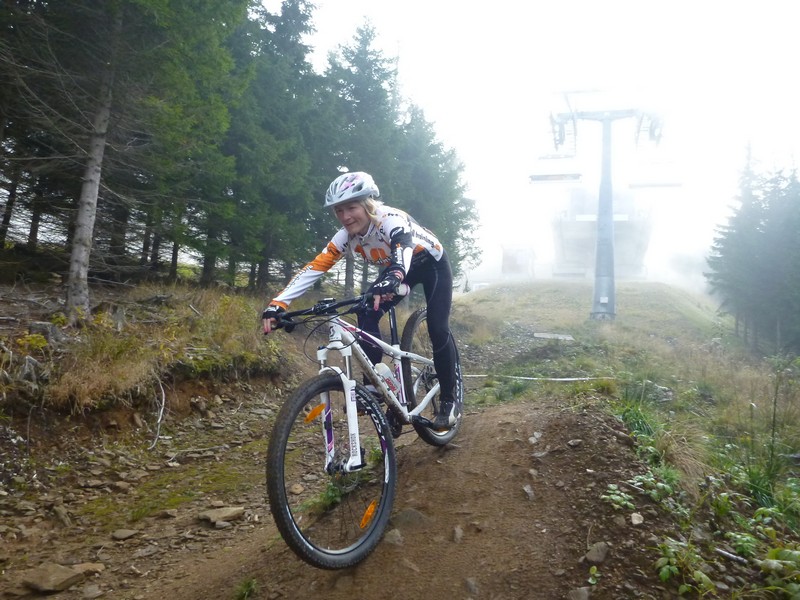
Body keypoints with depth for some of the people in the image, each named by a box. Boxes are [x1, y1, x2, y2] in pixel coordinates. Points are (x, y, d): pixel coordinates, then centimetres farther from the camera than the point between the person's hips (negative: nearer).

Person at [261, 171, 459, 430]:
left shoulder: (390, 219, -37)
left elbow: (404, 245, -59)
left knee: (437, 329, -20)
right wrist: (277, 304, -36)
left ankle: (448, 399, -1)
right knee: (367, 316, -18)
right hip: (397, 269, 5)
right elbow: (313, 268, -25)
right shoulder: (346, 236, -20)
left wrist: (393, 279, -81)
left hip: (433, 265, -5)